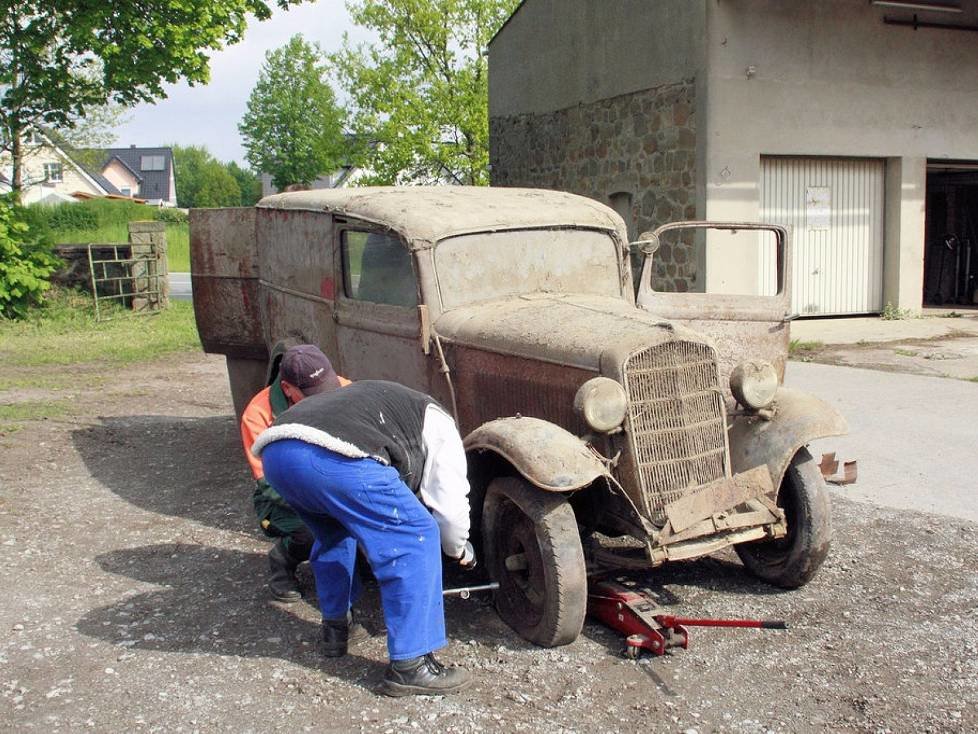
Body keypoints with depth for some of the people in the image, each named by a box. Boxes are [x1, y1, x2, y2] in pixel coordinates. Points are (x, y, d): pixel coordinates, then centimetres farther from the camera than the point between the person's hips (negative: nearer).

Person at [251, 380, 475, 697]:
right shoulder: (436, 421, 23)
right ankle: (409, 666, 5)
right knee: (416, 539, 4)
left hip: (274, 451, 8)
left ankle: (336, 629, 40)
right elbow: (449, 501, 16)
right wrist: (461, 551, 35)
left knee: (333, 534, 35)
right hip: (334, 457, -8)